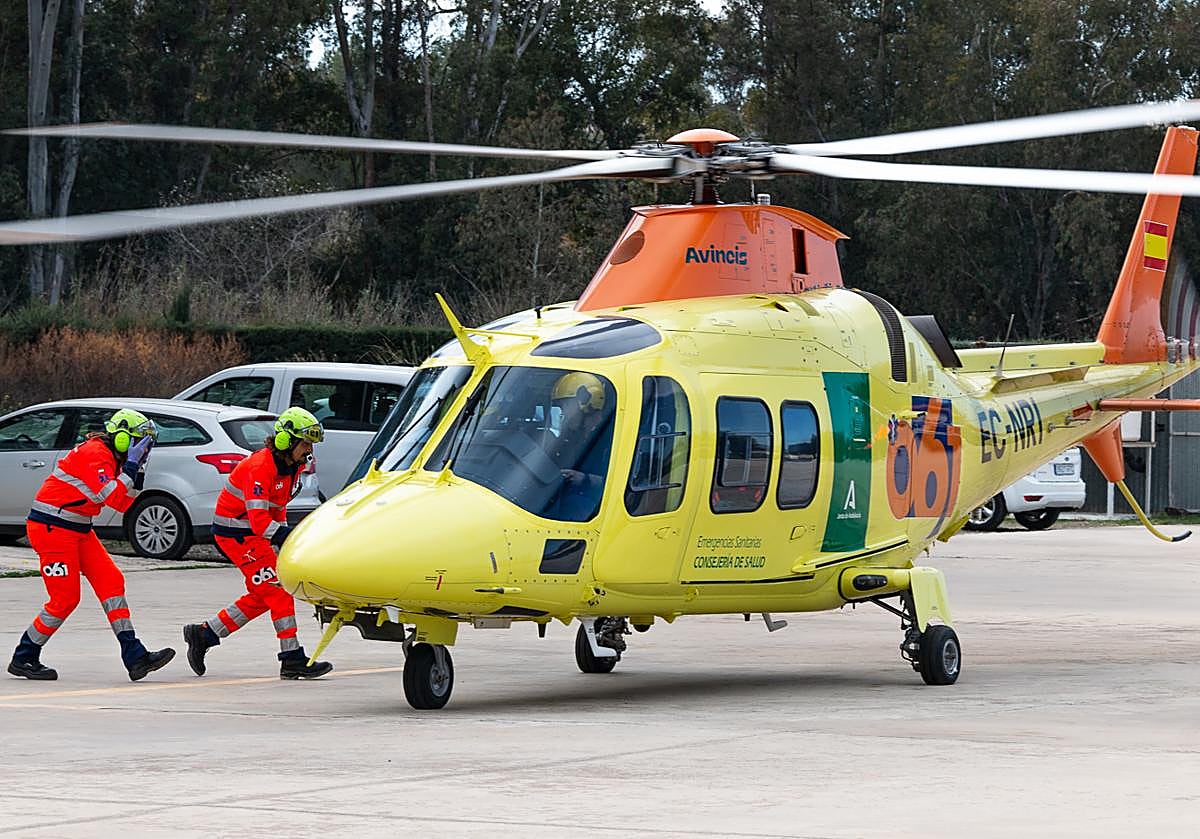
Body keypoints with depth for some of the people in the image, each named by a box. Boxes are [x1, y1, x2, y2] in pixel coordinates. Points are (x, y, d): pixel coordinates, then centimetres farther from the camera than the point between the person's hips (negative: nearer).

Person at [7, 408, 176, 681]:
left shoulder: (110, 458, 14)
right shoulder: (95, 454, -17)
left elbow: (124, 504, 16)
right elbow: (113, 498, -27)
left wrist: (139, 469, 7)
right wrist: (131, 466, -22)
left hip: (78, 530, 10)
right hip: (51, 528, -10)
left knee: (111, 581, -2)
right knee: (65, 599, -8)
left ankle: (134, 656, -6)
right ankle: (23, 659, 7)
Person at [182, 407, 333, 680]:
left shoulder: (292, 466, 4)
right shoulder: (261, 467, -26)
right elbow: (259, 520, -33)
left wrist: (283, 535, 12)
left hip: (253, 533, 10)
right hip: (234, 532, -10)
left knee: (262, 596, 12)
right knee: (278, 591, -13)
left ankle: (203, 634, 21)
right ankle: (292, 660, -11)